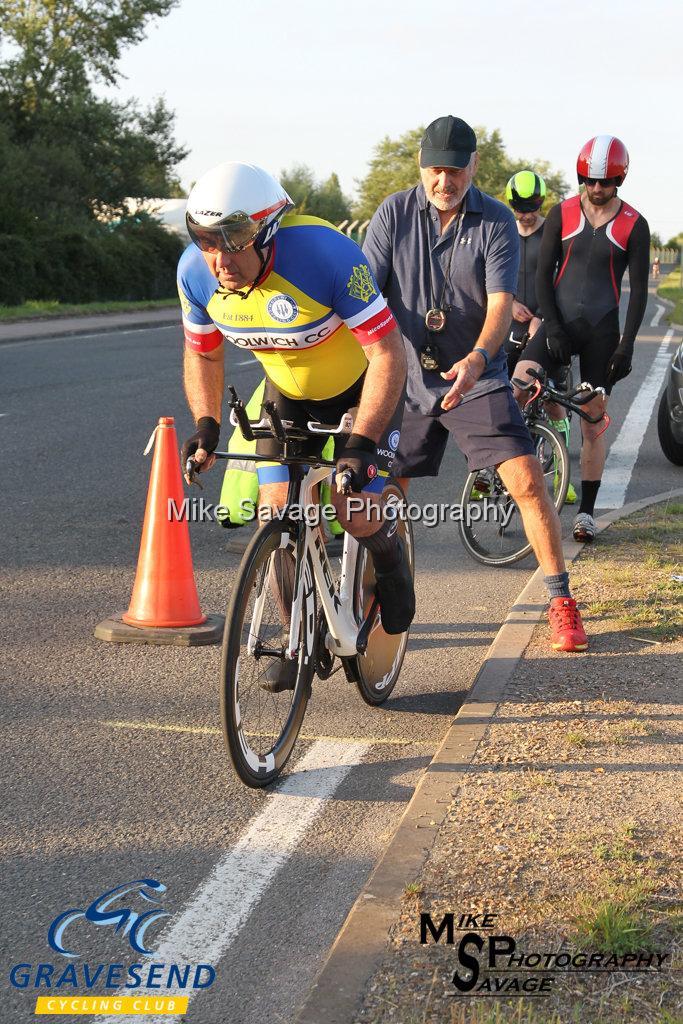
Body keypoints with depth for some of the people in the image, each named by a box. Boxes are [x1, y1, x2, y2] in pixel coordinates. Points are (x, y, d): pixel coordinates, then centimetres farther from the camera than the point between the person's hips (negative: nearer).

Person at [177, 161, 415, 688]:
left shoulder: (327, 255, -37)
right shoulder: (196, 273, -21)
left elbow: (388, 355, -32)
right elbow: (203, 353, -1)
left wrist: (360, 443, -37)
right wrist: (206, 426, -14)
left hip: (361, 386, -4)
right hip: (288, 392, 4)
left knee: (354, 511, -14)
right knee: (277, 507, -7)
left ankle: (391, 563, 23)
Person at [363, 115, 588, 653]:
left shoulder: (497, 221, -6)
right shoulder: (394, 214, -2)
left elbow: (501, 303, -16)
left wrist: (477, 358, -35)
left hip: (478, 380, -1)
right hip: (407, 380, 1)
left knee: (527, 482, -12)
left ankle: (563, 602, 0)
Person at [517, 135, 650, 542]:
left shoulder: (634, 225, 0)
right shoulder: (562, 214, 2)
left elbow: (639, 288, 1)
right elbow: (544, 273, 2)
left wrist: (628, 343, -7)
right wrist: (552, 326, -9)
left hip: (602, 330, 0)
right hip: (560, 324, 0)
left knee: (594, 421, 3)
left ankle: (587, 511, 10)